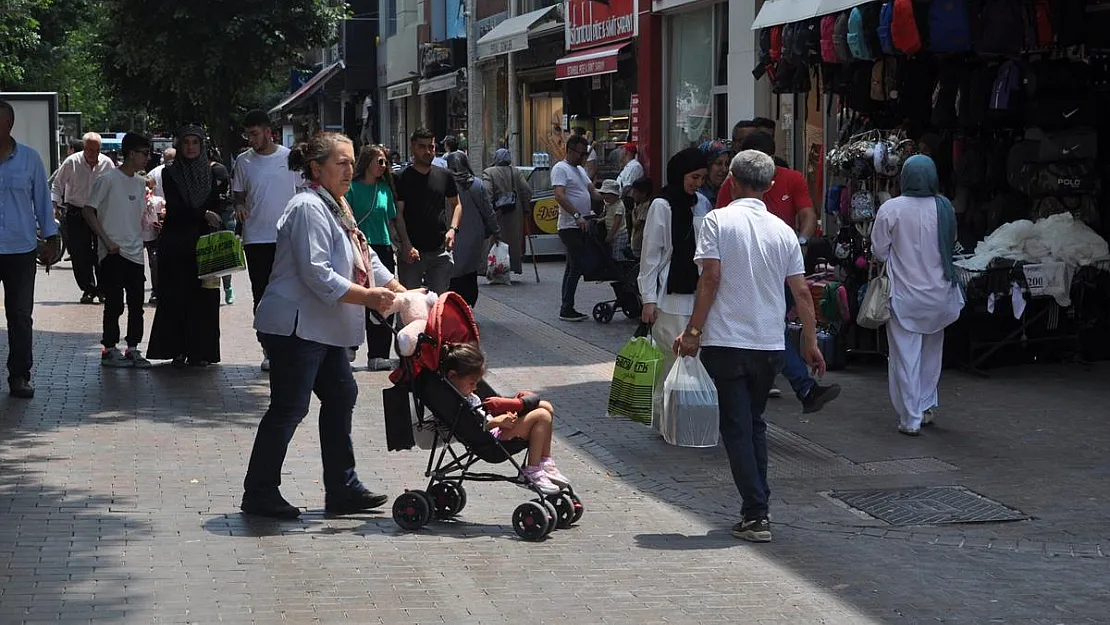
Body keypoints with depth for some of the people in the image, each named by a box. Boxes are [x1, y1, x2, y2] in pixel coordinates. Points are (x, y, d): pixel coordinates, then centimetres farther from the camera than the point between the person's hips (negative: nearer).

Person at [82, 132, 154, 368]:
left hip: (135, 253, 7)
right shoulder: (108, 179, -8)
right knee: (114, 303, -2)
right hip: (113, 253, -7)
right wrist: (107, 241, -14)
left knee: (137, 304, 7)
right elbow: (88, 211, -9)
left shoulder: (141, 182, 13)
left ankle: (132, 349, 14)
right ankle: (109, 350, 7)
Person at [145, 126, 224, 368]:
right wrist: (203, 215, -19)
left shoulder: (212, 173, 9)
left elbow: (217, 207, 6)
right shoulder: (170, 174, 3)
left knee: (203, 297, -1)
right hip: (176, 244, -1)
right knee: (176, 296, -2)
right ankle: (178, 350, 2)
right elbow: (175, 208, -8)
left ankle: (201, 352, 3)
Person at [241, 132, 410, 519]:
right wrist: (367, 297, -21)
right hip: (295, 326, -11)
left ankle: (342, 490, 18)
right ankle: (259, 495, 3)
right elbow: (317, 274, -24)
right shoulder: (309, 208, -18)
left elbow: (366, 258, 18)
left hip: (322, 328, 11)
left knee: (340, 397, 11)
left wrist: (400, 292, 7)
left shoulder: (336, 207, 16)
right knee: (288, 409, -6)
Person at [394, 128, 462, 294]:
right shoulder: (403, 178, 0)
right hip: (412, 252, -3)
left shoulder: (444, 176, 10)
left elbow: (456, 204, 19)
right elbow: (398, 214, -3)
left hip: (440, 251, 3)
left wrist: (452, 229, 0)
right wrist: (407, 245, -13)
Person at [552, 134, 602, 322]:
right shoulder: (560, 169, -10)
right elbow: (560, 196, -22)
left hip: (580, 226, 10)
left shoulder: (580, 170, 20)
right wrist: (577, 216, -29)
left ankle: (567, 309, 15)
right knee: (578, 266, -12)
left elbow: (592, 191, 18)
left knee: (573, 267, 11)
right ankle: (567, 309, -9)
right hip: (570, 226, -10)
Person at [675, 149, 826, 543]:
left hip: (726, 343, -4)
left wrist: (693, 332, -7)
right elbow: (801, 292, 5)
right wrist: (810, 342, 14)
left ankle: (756, 516, -3)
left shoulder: (718, 220, -6)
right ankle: (757, 507, 22)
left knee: (737, 428, 1)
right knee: (754, 423, 19)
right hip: (770, 344, 4)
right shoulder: (783, 231, 5)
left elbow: (710, 279, -13)